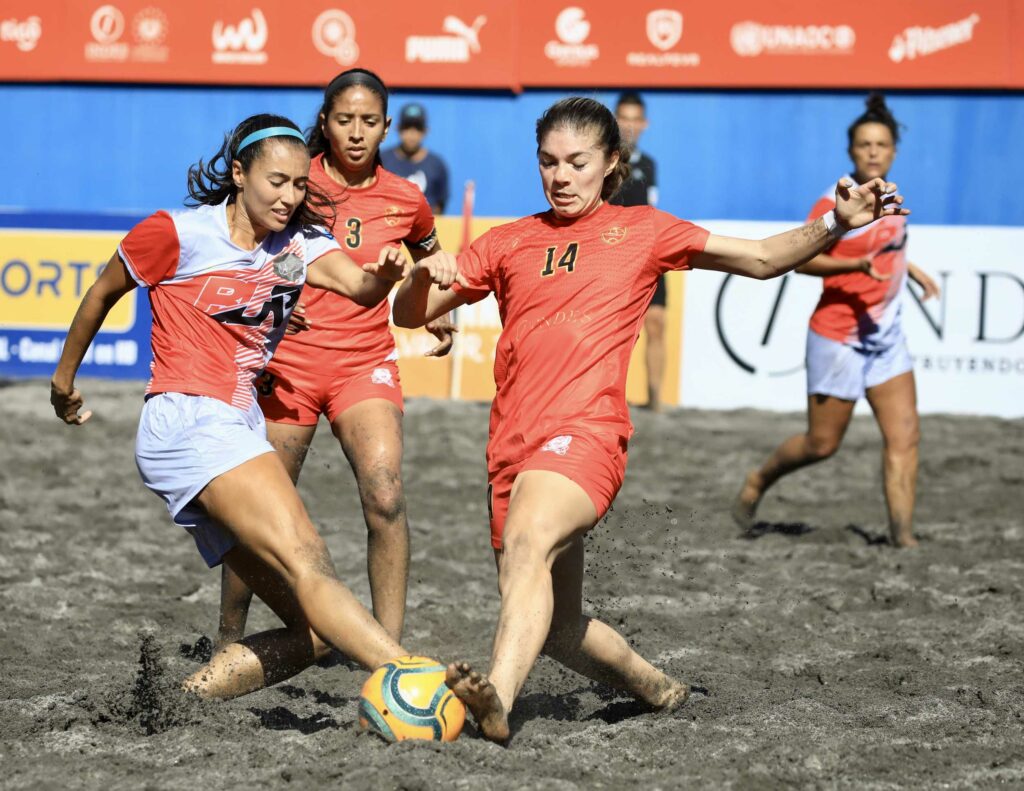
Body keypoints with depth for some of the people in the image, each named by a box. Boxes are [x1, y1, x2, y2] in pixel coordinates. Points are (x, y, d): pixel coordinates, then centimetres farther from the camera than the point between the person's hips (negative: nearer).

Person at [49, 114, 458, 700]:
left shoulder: (298, 244, 12)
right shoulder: (179, 233, -1)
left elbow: (358, 284, -8)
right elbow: (103, 293, 14)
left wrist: (384, 277, -30)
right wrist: (64, 377, 24)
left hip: (240, 431, 8)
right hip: (189, 420, -8)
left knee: (313, 632, -3)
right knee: (307, 564, -28)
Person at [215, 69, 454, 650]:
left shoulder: (405, 200, 3)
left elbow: (430, 257, 25)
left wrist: (438, 313, 10)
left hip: (366, 362, 1)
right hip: (289, 362, -1)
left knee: (386, 498, -19)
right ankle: (229, 640, 23)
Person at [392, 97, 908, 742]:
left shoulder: (640, 230, 13)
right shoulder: (510, 242, 19)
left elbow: (763, 259, 15)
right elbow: (410, 316, 20)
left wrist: (836, 223, 0)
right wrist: (424, 275, -3)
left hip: (586, 432, -5)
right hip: (513, 443, 5)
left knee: (527, 542, -35)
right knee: (558, 628, 9)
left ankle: (498, 700, -52)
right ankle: (659, 690, 36)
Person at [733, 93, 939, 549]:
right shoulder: (835, 204, -15)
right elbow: (802, 259, -18)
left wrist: (912, 272, 19)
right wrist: (859, 264, -29)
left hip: (887, 336, 6)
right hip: (839, 337, -6)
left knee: (904, 435, -7)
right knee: (822, 444, 4)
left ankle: (902, 533, -8)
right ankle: (758, 481, 30)